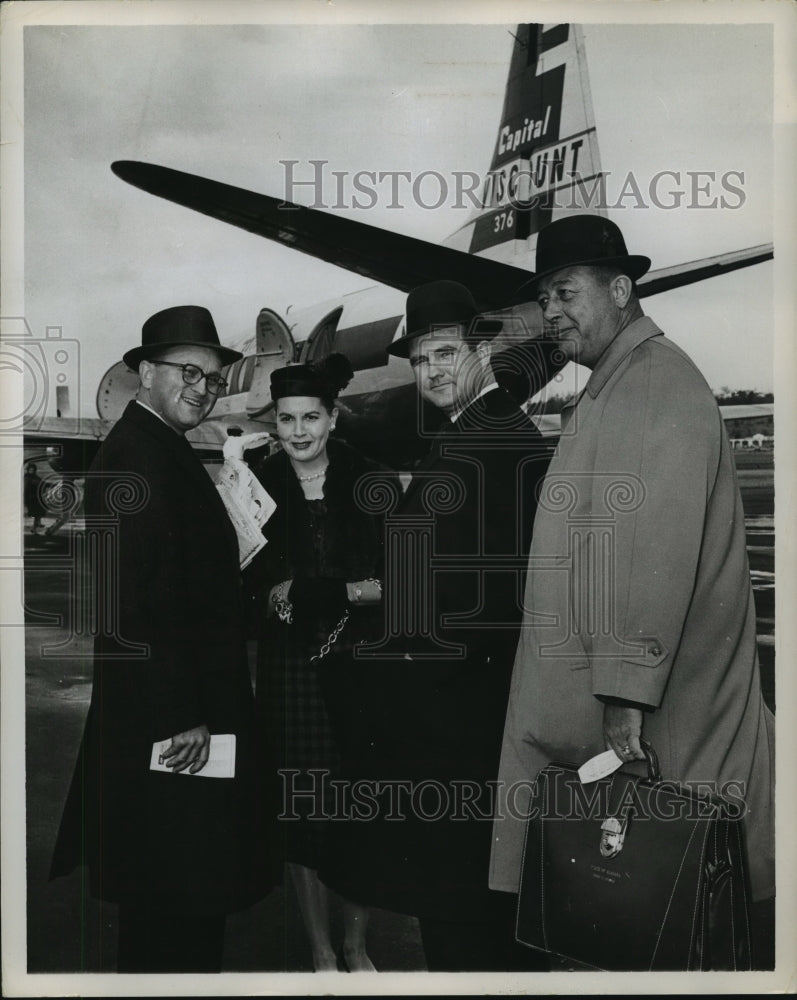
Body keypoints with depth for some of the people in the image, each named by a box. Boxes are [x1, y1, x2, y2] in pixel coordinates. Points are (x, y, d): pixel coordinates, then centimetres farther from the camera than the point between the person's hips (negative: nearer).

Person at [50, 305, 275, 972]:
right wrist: (180, 716, -21)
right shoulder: (137, 455, -16)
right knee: (178, 887, 3)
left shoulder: (167, 451, 14)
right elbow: (136, 601, -23)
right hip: (167, 720, -10)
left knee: (172, 898, 20)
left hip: (189, 705, 10)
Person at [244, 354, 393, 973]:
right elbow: (249, 583, 1)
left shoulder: (367, 479, 2)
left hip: (362, 665, 0)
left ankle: (357, 945, 27)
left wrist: (328, 592, -14)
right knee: (306, 808, 4)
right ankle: (321, 950, 23)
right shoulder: (257, 482, 2)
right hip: (291, 670, 0)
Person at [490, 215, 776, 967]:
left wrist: (628, 688, -24)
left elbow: (659, 547, -22)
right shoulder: (605, 390, 16)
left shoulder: (658, 383, -13)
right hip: (592, 695, 9)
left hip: (645, 710, -9)